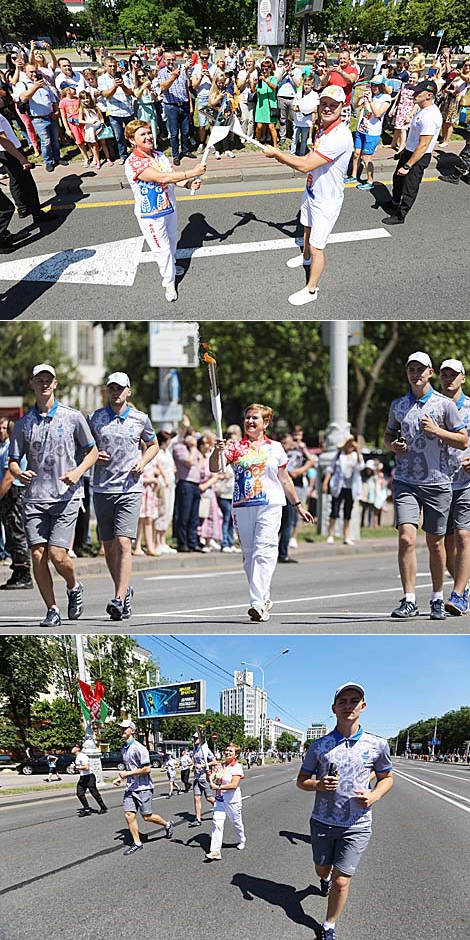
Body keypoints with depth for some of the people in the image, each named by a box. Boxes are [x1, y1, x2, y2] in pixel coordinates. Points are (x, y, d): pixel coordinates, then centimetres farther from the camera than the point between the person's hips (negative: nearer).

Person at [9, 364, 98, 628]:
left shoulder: (73, 417, 3)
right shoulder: (23, 423, 9)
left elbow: (93, 452, 9)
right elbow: (14, 461, 12)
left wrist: (78, 472, -9)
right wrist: (20, 473, -12)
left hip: (66, 497, -3)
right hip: (34, 498, 3)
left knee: (57, 555, -11)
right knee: (38, 555, -4)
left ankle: (74, 587, 21)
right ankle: (52, 610, 10)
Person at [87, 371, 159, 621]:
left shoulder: (140, 419, 5)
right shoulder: (95, 418, 7)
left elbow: (153, 444, 19)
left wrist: (143, 462, 0)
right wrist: (94, 456, -4)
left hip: (130, 490, -3)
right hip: (102, 489, 3)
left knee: (123, 543, -15)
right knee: (108, 546, 9)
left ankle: (119, 601, -19)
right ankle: (124, 590, 28)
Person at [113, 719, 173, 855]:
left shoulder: (138, 748, -17)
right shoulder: (124, 749, 10)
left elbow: (146, 769, -20)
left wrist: (128, 773, -20)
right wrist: (121, 778, 9)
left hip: (143, 787, -7)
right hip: (130, 787, 7)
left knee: (147, 817, 0)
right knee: (129, 814, -2)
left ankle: (167, 824, 26)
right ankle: (137, 843, 9)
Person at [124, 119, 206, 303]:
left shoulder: (159, 155, 0)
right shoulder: (133, 162, -26)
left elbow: (174, 176, 4)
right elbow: (162, 178, -35)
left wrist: (188, 184, -20)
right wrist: (192, 172, -33)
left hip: (169, 208, 7)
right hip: (150, 215, -7)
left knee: (172, 240, 26)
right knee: (163, 249, 2)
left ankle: (170, 266, 52)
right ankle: (169, 283, 21)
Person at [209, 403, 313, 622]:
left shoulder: (275, 448, 10)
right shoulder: (235, 447, 8)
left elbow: (285, 480, 18)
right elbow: (214, 468, -6)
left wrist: (298, 506, 20)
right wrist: (216, 451, -26)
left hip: (270, 506, -2)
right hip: (242, 506, 2)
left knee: (264, 553, -14)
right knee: (249, 555, 8)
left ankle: (258, 603, -22)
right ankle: (264, 598, 23)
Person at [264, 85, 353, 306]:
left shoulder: (340, 136, -34)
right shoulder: (323, 128, -3)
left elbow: (306, 165, -34)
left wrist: (276, 154, -23)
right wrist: (284, 157, -3)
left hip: (326, 200, -9)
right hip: (312, 191, 9)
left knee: (316, 247, 1)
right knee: (307, 228, 33)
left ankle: (311, 289, 18)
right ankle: (306, 257, 61)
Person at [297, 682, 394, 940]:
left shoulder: (377, 744, -5)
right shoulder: (319, 746, -4)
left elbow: (387, 777, 9)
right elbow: (301, 780, 4)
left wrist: (374, 795, -12)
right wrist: (318, 785, -18)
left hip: (357, 825, -2)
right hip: (322, 821, 2)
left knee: (341, 881, -3)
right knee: (322, 869, 22)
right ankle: (325, 879, 59)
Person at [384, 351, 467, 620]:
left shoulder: (445, 404, 1)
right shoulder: (398, 405, 10)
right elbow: (389, 434, 23)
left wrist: (436, 430, -12)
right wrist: (393, 445, 1)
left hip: (438, 483, -1)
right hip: (406, 483, 1)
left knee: (435, 543, 7)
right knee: (406, 539, -14)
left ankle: (438, 600, 23)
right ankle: (409, 601, -10)